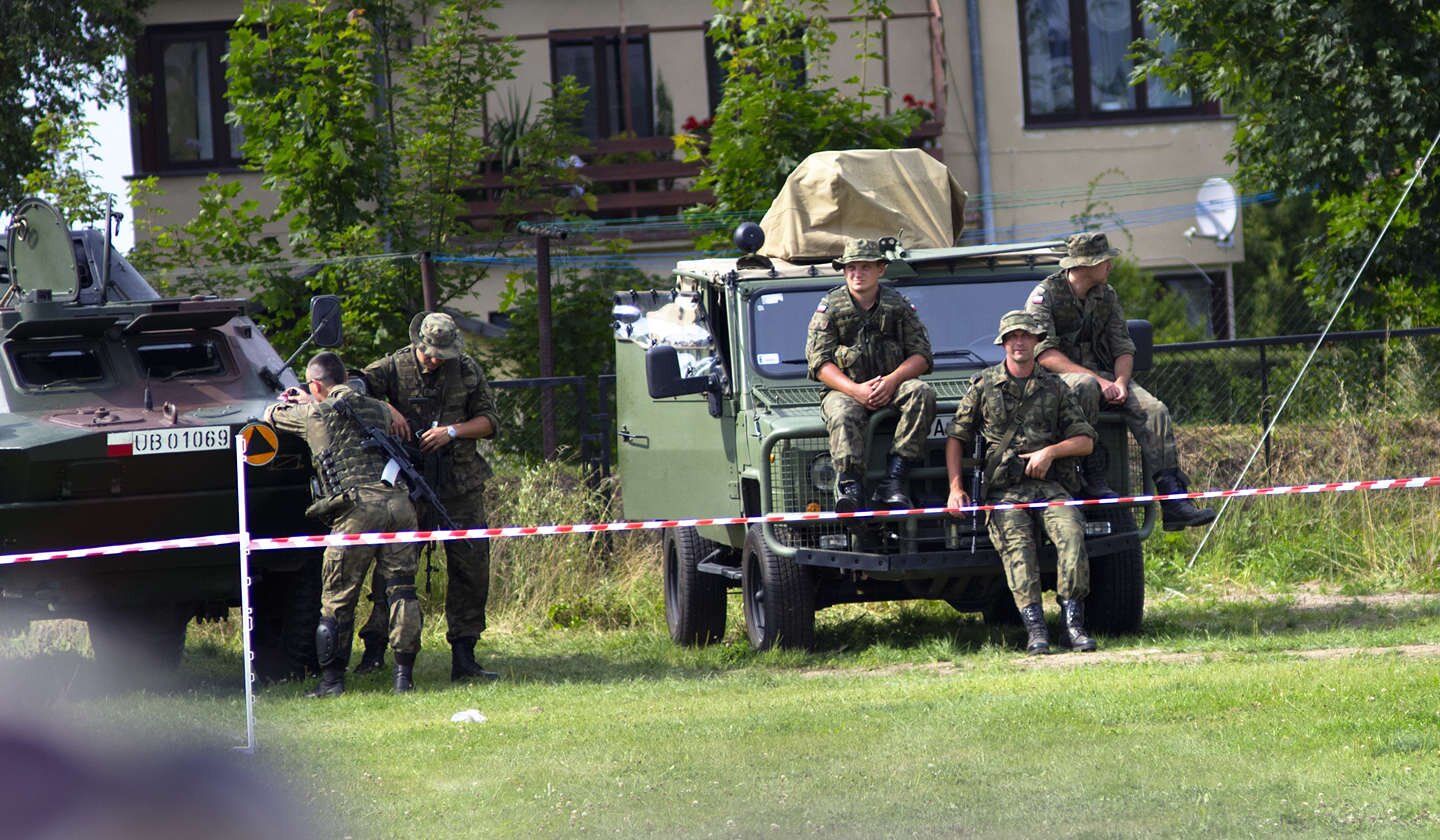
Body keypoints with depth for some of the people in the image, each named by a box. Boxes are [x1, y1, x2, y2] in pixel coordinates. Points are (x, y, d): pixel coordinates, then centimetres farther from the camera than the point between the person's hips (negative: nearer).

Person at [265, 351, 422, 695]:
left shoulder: (314, 415, 7)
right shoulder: (377, 409, 21)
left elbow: (271, 415, 26)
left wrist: (286, 402, 49)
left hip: (358, 508, -4)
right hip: (398, 500, 4)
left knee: (338, 596, 4)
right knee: (401, 588, 5)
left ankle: (332, 679, 5)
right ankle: (404, 673, 0)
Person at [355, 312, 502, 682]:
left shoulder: (467, 370, 5)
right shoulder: (396, 366, 0)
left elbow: (489, 421, 6)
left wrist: (452, 432, -10)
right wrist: (387, 408, -24)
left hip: (460, 487, 2)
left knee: (471, 567, 1)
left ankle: (464, 657, 7)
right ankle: (374, 647, -2)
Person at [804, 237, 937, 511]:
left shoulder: (898, 304, 5)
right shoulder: (829, 307, 1)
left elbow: (921, 355, 1)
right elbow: (819, 362, -6)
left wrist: (892, 380, -19)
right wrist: (855, 390, -22)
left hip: (891, 387, 2)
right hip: (844, 389, -2)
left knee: (922, 392, -29)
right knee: (843, 416, -35)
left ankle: (892, 483, -34)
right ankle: (848, 486, -46)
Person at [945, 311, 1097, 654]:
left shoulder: (1055, 388, 13)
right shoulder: (983, 385, 10)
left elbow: (1085, 441, 11)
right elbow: (956, 437, 11)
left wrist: (1051, 451, -8)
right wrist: (956, 488, 0)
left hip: (1048, 484, 1)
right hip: (1003, 490, -1)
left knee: (1071, 531, -28)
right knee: (1016, 543, -28)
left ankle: (1073, 621, -27)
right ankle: (1035, 629, -34)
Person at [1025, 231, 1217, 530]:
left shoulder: (1107, 296, 9)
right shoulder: (1045, 295, -10)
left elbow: (1123, 348, 8)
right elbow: (1044, 354, -19)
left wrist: (1120, 382, -15)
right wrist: (1098, 380, -25)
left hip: (1102, 374, 6)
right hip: (1058, 378, -6)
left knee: (1154, 411, -18)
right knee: (1085, 387, -41)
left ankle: (1174, 504, -24)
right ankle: (1093, 477, -31)